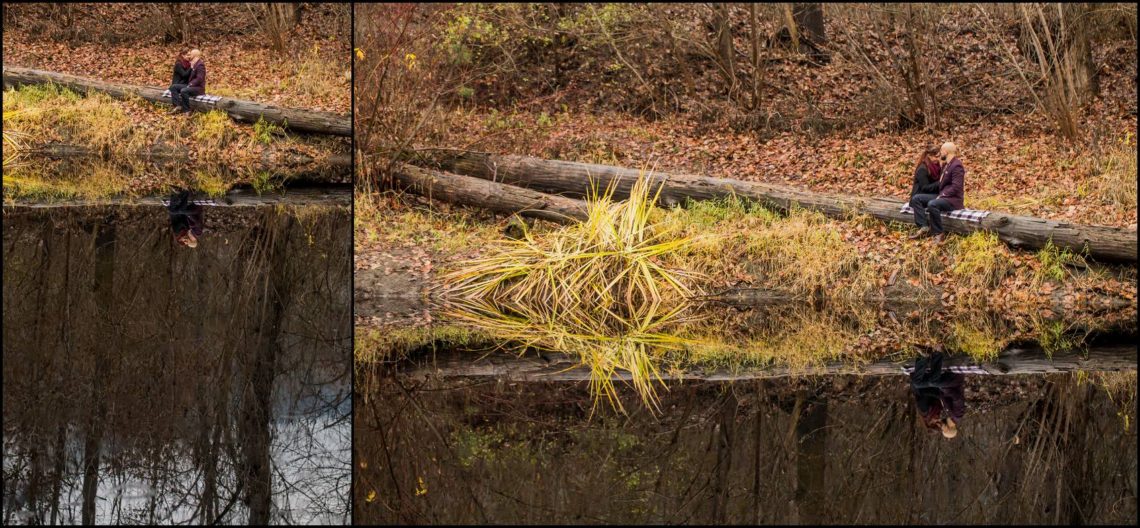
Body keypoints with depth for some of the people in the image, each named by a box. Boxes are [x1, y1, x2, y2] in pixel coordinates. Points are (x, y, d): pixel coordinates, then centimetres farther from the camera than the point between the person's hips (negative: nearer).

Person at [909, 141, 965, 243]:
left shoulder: (957, 166, -14)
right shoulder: (945, 164, 16)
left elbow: (956, 188, -21)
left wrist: (942, 195, -20)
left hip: (953, 199, -10)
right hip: (943, 196, 10)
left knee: (932, 204, -37)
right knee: (916, 198, -2)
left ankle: (939, 233, -22)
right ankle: (924, 227, -13)